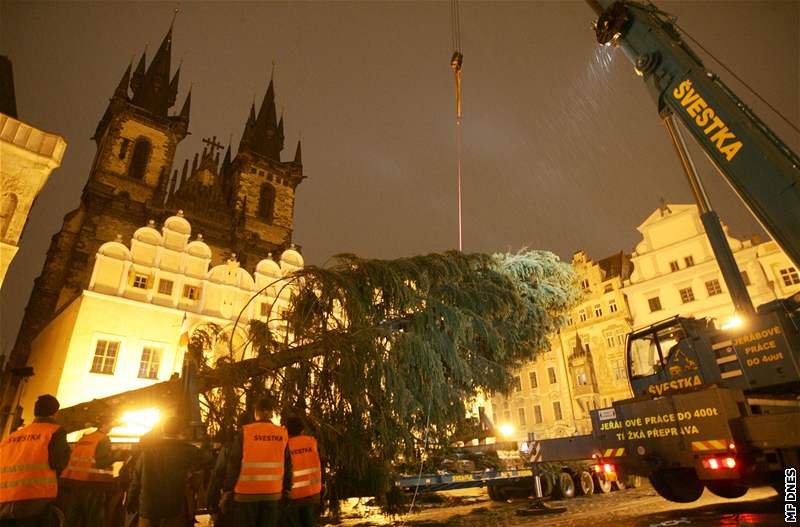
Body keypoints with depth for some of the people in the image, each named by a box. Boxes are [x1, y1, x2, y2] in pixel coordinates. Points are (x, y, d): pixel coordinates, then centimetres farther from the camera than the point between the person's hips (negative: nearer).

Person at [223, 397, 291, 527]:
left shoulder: (245, 432, -7)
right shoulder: (282, 434, -1)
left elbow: (234, 464, -7)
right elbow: (287, 466, 3)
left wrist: (227, 490, 2)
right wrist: (286, 491, 12)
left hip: (247, 493, -2)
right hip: (273, 494, 2)